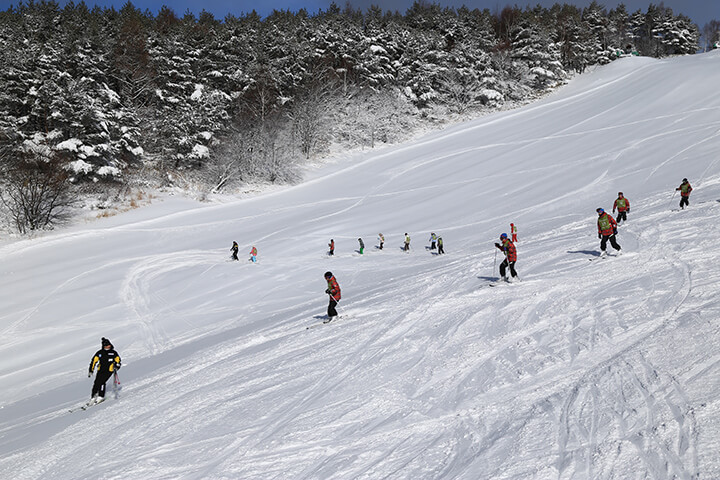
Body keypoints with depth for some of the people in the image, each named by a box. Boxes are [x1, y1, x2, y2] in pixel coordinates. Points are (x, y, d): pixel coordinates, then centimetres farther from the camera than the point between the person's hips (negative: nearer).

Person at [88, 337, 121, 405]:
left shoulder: (113, 353, 4)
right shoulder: (99, 353, 4)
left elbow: (118, 361, 12)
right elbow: (93, 361, 6)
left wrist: (117, 366, -9)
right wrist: (91, 371, 0)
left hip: (109, 370, -3)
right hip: (100, 370, 3)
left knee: (101, 382, -18)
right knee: (96, 383, -5)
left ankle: (101, 397, -8)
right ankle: (93, 397, 7)